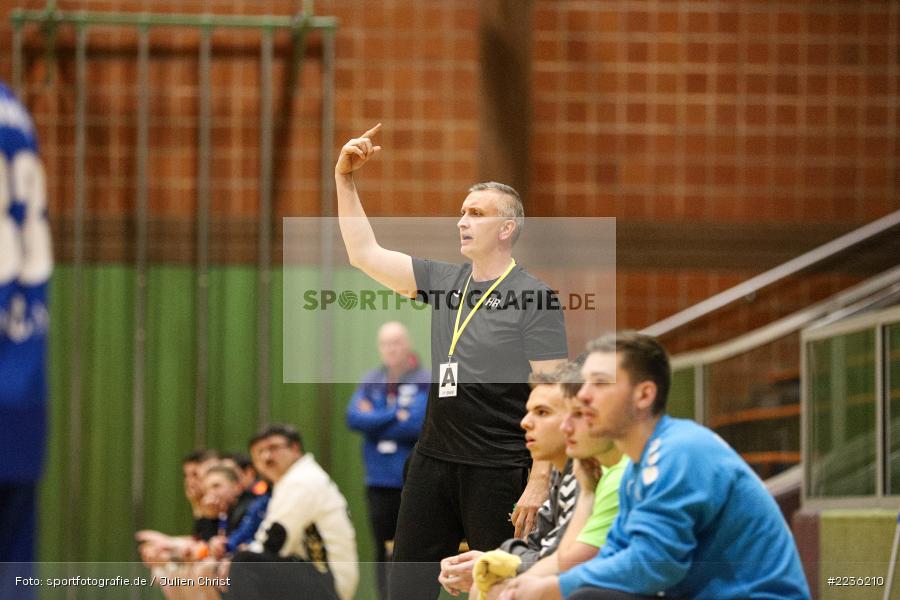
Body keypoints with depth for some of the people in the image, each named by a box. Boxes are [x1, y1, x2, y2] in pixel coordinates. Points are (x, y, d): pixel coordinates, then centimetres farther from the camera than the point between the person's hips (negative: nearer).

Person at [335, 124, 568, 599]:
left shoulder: (534, 297, -9)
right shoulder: (443, 280, 9)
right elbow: (364, 255, 11)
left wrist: (540, 480, -18)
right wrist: (345, 180, 3)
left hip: (498, 470, -6)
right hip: (433, 460, 7)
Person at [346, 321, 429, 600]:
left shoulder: (425, 382, -3)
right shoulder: (371, 382, 11)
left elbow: (419, 424, -16)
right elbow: (354, 418, -3)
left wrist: (375, 421, -8)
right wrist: (396, 417, -12)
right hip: (380, 481, 4)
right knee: (383, 550, 7)